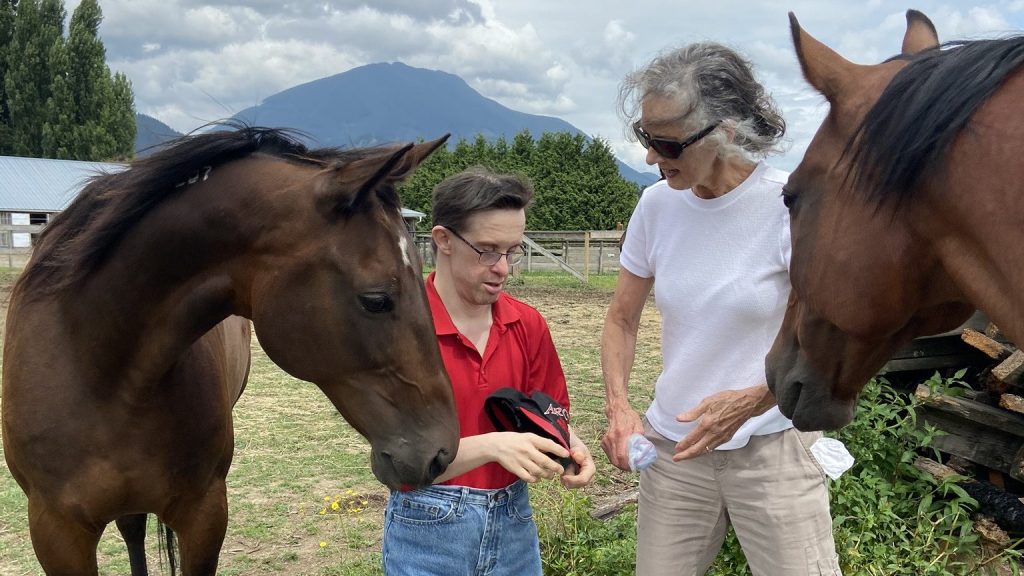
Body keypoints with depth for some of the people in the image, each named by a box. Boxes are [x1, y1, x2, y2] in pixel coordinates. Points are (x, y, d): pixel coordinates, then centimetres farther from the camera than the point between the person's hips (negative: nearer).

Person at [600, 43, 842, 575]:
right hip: (672, 445, 4)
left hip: (772, 448, -3)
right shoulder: (657, 205, -3)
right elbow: (621, 321, 6)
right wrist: (618, 406, -10)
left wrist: (751, 400, -25)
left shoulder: (789, 207, -15)